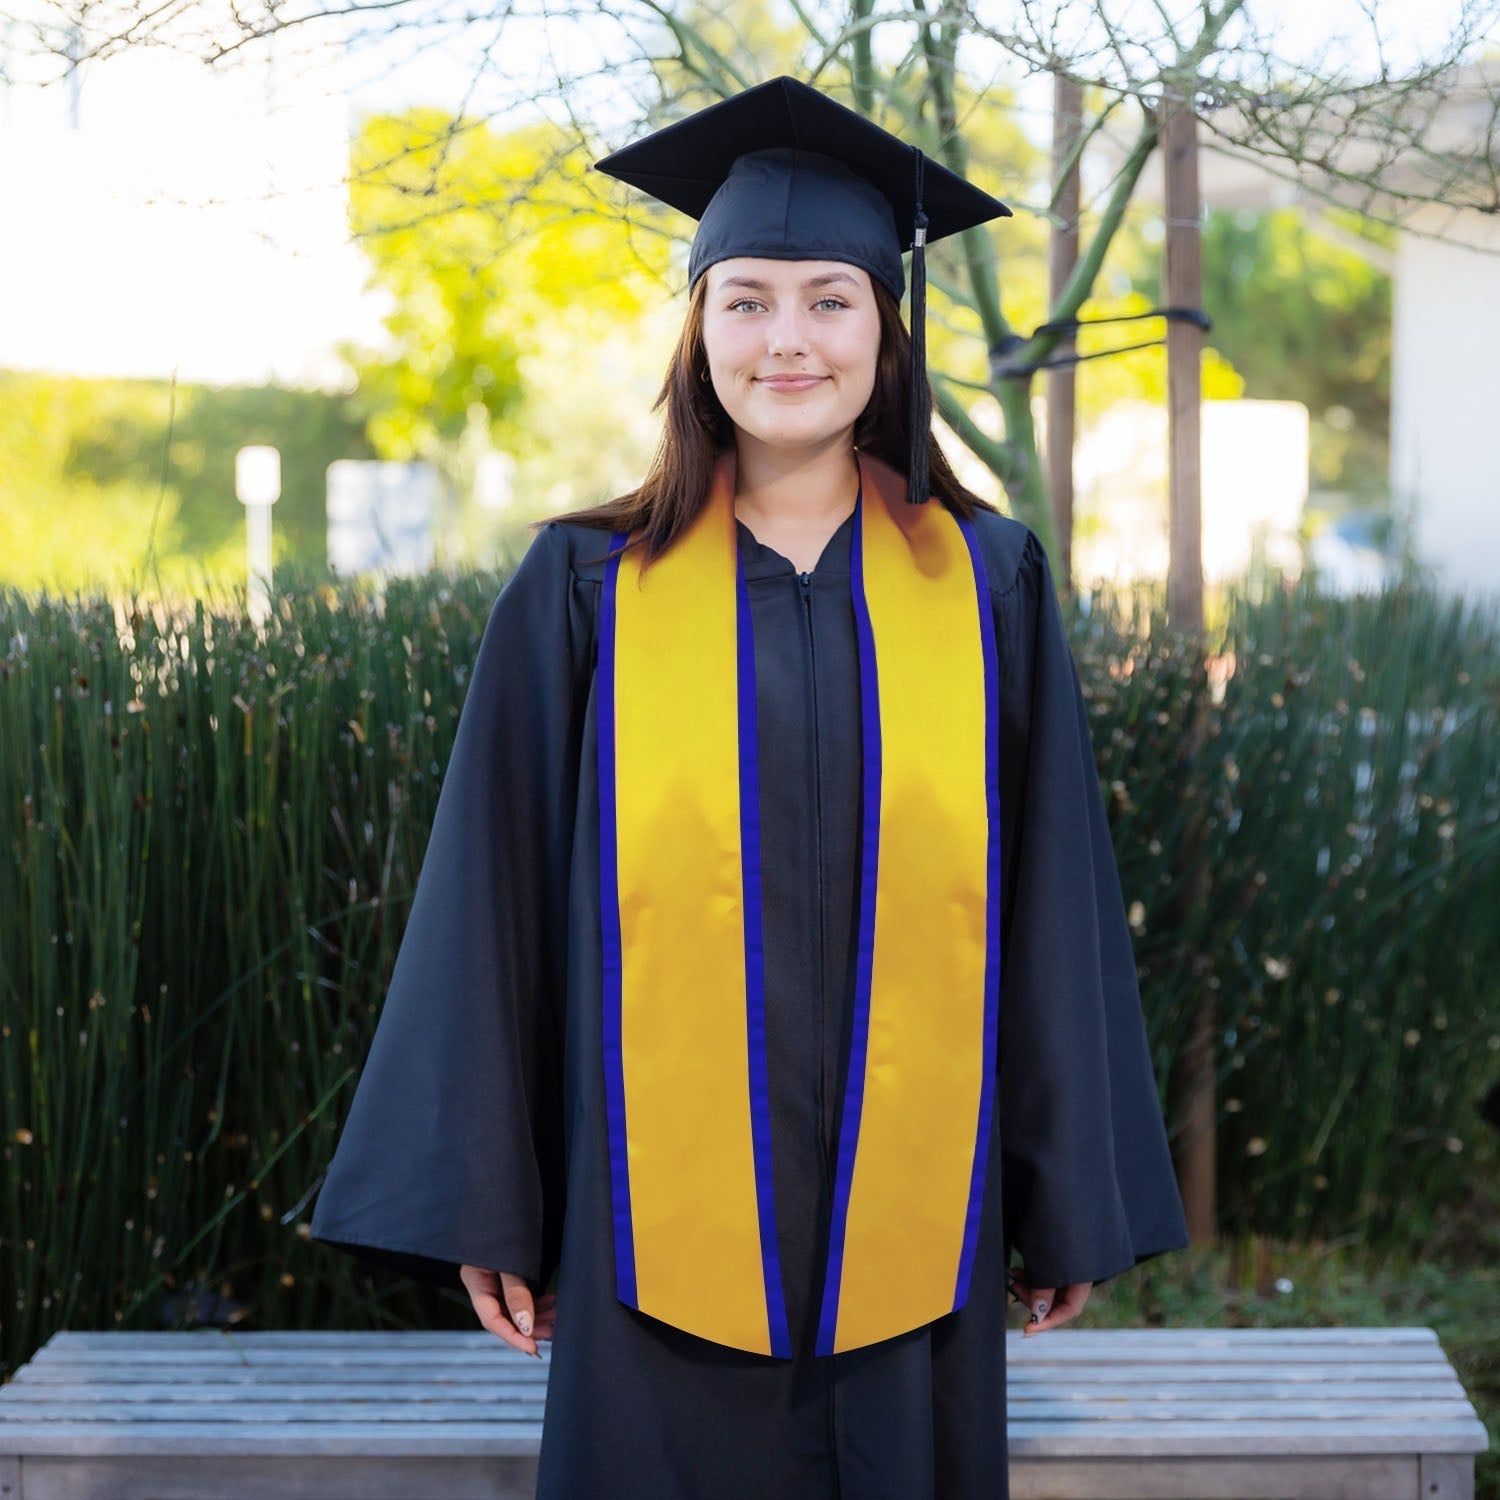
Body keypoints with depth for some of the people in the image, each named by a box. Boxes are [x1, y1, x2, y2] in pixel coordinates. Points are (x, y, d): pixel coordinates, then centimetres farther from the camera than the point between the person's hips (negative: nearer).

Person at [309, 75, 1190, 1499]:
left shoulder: (989, 588, 3)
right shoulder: (586, 591, 0)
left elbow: (1054, 907, 5)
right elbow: (494, 908, 1)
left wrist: (1073, 1205, 5)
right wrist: (485, 1211, 0)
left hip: (908, 1229, 1)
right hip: (664, 1227, -1)